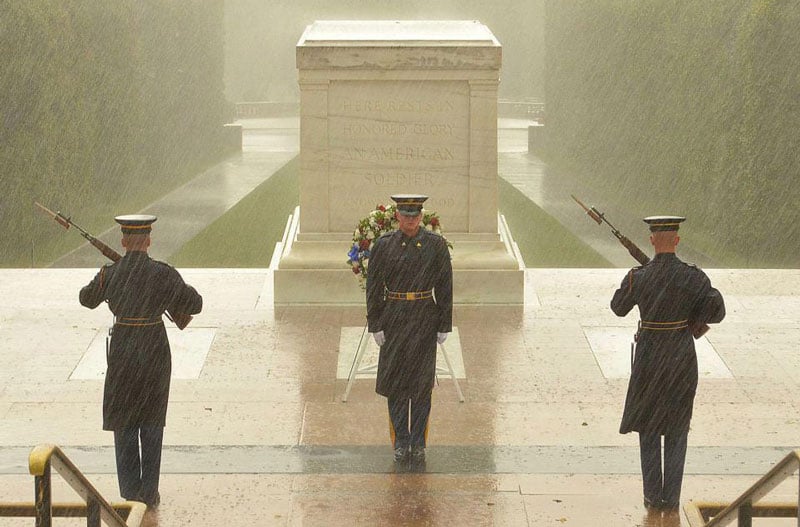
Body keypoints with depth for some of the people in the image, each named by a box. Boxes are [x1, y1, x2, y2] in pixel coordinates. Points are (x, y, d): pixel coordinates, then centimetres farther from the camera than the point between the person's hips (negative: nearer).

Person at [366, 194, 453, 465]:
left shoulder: (436, 244, -1)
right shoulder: (383, 245, 0)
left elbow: (445, 287, 1)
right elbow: (374, 287, 2)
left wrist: (444, 326, -2)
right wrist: (375, 325, -2)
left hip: (425, 321, 0)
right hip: (394, 320, 1)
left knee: (422, 383, 2)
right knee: (395, 381, 3)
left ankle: (418, 444, 11)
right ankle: (401, 443, 12)